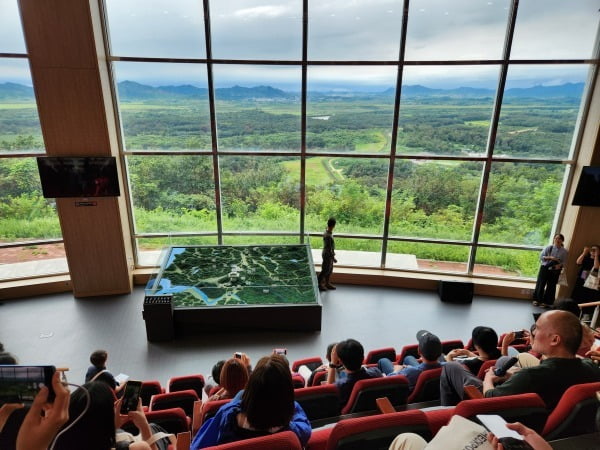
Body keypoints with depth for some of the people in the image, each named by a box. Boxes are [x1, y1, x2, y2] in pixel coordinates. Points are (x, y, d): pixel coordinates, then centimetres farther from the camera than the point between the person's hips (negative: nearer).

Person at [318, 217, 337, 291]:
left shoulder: (327, 232, 0)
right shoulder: (328, 236, -30)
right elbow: (328, 248, -26)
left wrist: (333, 252, 24)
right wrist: (333, 258, -19)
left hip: (329, 254, 9)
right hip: (327, 255, -9)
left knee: (330, 270, 20)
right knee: (325, 271, 6)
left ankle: (327, 283, 34)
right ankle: (319, 284, 20)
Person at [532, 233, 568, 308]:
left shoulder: (564, 251, -1)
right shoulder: (549, 248, -3)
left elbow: (564, 262, 0)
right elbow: (541, 256, -5)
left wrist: (560, 265, -21)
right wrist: (550, 257, -19)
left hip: (555, 271, 1)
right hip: (545, 268, 0)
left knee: (551, 287, 5)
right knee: (540, 284, 4)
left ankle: (546, 302, 16)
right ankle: (536, 300, 16)